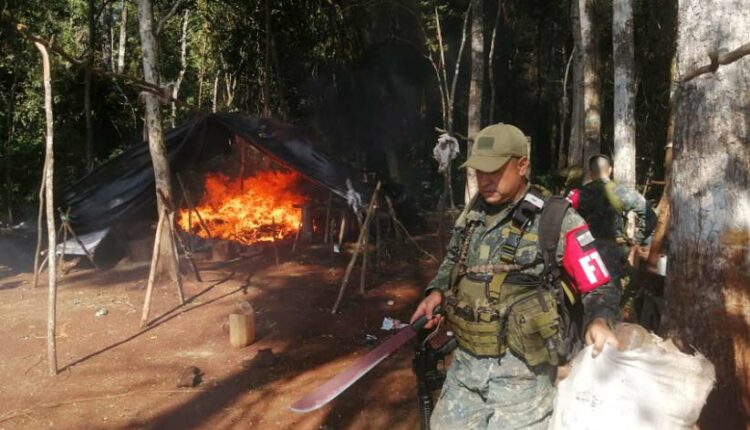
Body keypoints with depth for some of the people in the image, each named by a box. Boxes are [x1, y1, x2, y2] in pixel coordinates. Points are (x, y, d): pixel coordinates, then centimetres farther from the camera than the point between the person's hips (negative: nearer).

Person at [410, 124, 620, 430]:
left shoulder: (555, 220, -13)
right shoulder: (472, 213, 5)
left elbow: (600, 287, -9)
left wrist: (598, 320, -31)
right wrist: (437, 291, 3)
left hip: (519, 367, -6)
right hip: (466, 360, 6)